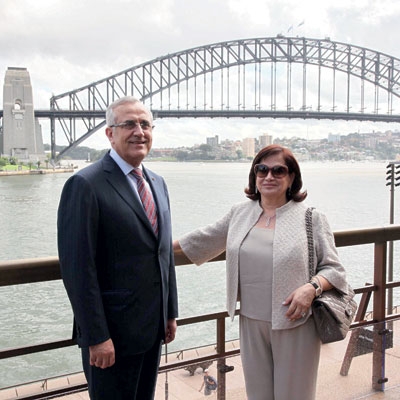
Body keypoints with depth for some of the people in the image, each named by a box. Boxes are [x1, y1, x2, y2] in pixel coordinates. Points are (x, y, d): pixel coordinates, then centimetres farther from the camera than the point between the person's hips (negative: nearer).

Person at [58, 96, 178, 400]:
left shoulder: (158, 184, 9)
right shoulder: (85, 185, -15)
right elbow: (78, 268, -19)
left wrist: (171, 313, 12)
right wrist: (96, 337, -18)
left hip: (153, 327, 7)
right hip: (113, 333, -7)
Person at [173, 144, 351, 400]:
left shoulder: (311, 218, -4)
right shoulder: (240, 213, 7)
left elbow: (333, 269, -3)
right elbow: (204, 240, 20)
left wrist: (312, 287, -22)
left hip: (295, 322, -3)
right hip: (252, 322, 4)